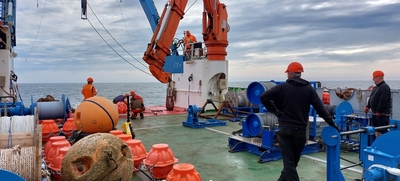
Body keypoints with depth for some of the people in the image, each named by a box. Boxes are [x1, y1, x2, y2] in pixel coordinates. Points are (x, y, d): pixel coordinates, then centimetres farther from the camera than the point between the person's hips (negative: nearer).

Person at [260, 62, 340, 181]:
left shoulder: (282, 87, -3)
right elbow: (320, 108, 1)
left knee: (288, 160, 1)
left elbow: (263, 97, -10)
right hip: (300, 130, 3)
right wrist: (331, 123, 5)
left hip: (285, 129, -3)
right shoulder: (309, 89, 4)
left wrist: (275, 111, -2)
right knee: (293, 160, 18)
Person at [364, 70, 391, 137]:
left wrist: (379, 111, -22)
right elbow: (371, 98, 20)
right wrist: (368, 106, 9)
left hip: (382, 114, -10)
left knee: (383, 131, -10)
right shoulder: (375, 88, 16)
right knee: (377, 130, 15)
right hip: (375, 113, 10)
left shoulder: (384, 87, -14)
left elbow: (383, 100, -21)